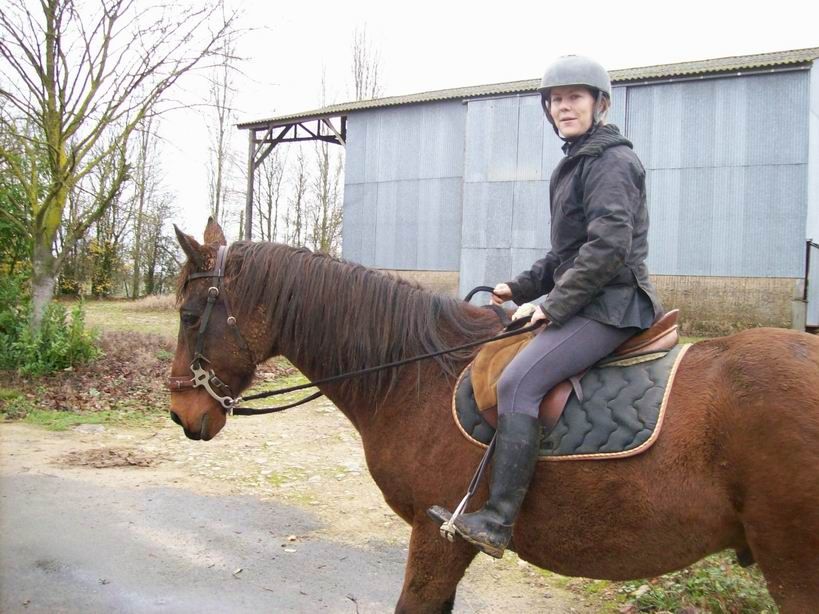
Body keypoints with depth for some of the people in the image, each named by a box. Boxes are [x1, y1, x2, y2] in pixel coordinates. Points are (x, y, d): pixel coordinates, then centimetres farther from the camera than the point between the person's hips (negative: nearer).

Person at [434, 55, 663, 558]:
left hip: (611, 303, -11)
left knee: (519, 381, -25)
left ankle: (497, 521, -25)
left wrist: (555, 305, -21)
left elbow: (609, 244, -21)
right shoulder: (577, 164, 20)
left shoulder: (611, 161, -10)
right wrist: (521, 288, 14)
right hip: (585, 300, 11)